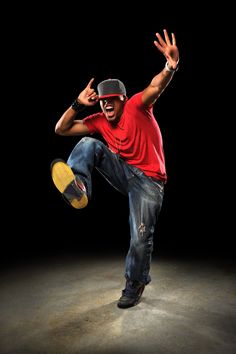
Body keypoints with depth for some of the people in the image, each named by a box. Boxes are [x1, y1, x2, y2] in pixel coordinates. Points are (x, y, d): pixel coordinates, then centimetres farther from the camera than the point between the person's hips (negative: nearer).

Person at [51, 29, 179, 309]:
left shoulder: (136, 107, -11)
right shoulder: (99, 121, 3)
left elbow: (155, 87, -32)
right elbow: (61, 129, 0)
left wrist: (171, 67, -53)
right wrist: (78, 104, -15)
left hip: (148, 180, -4)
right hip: (123, 173, 4)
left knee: (140, 238, -10)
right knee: (90, 145, -15)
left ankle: (135, 284, 18)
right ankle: (77, 188, -37)